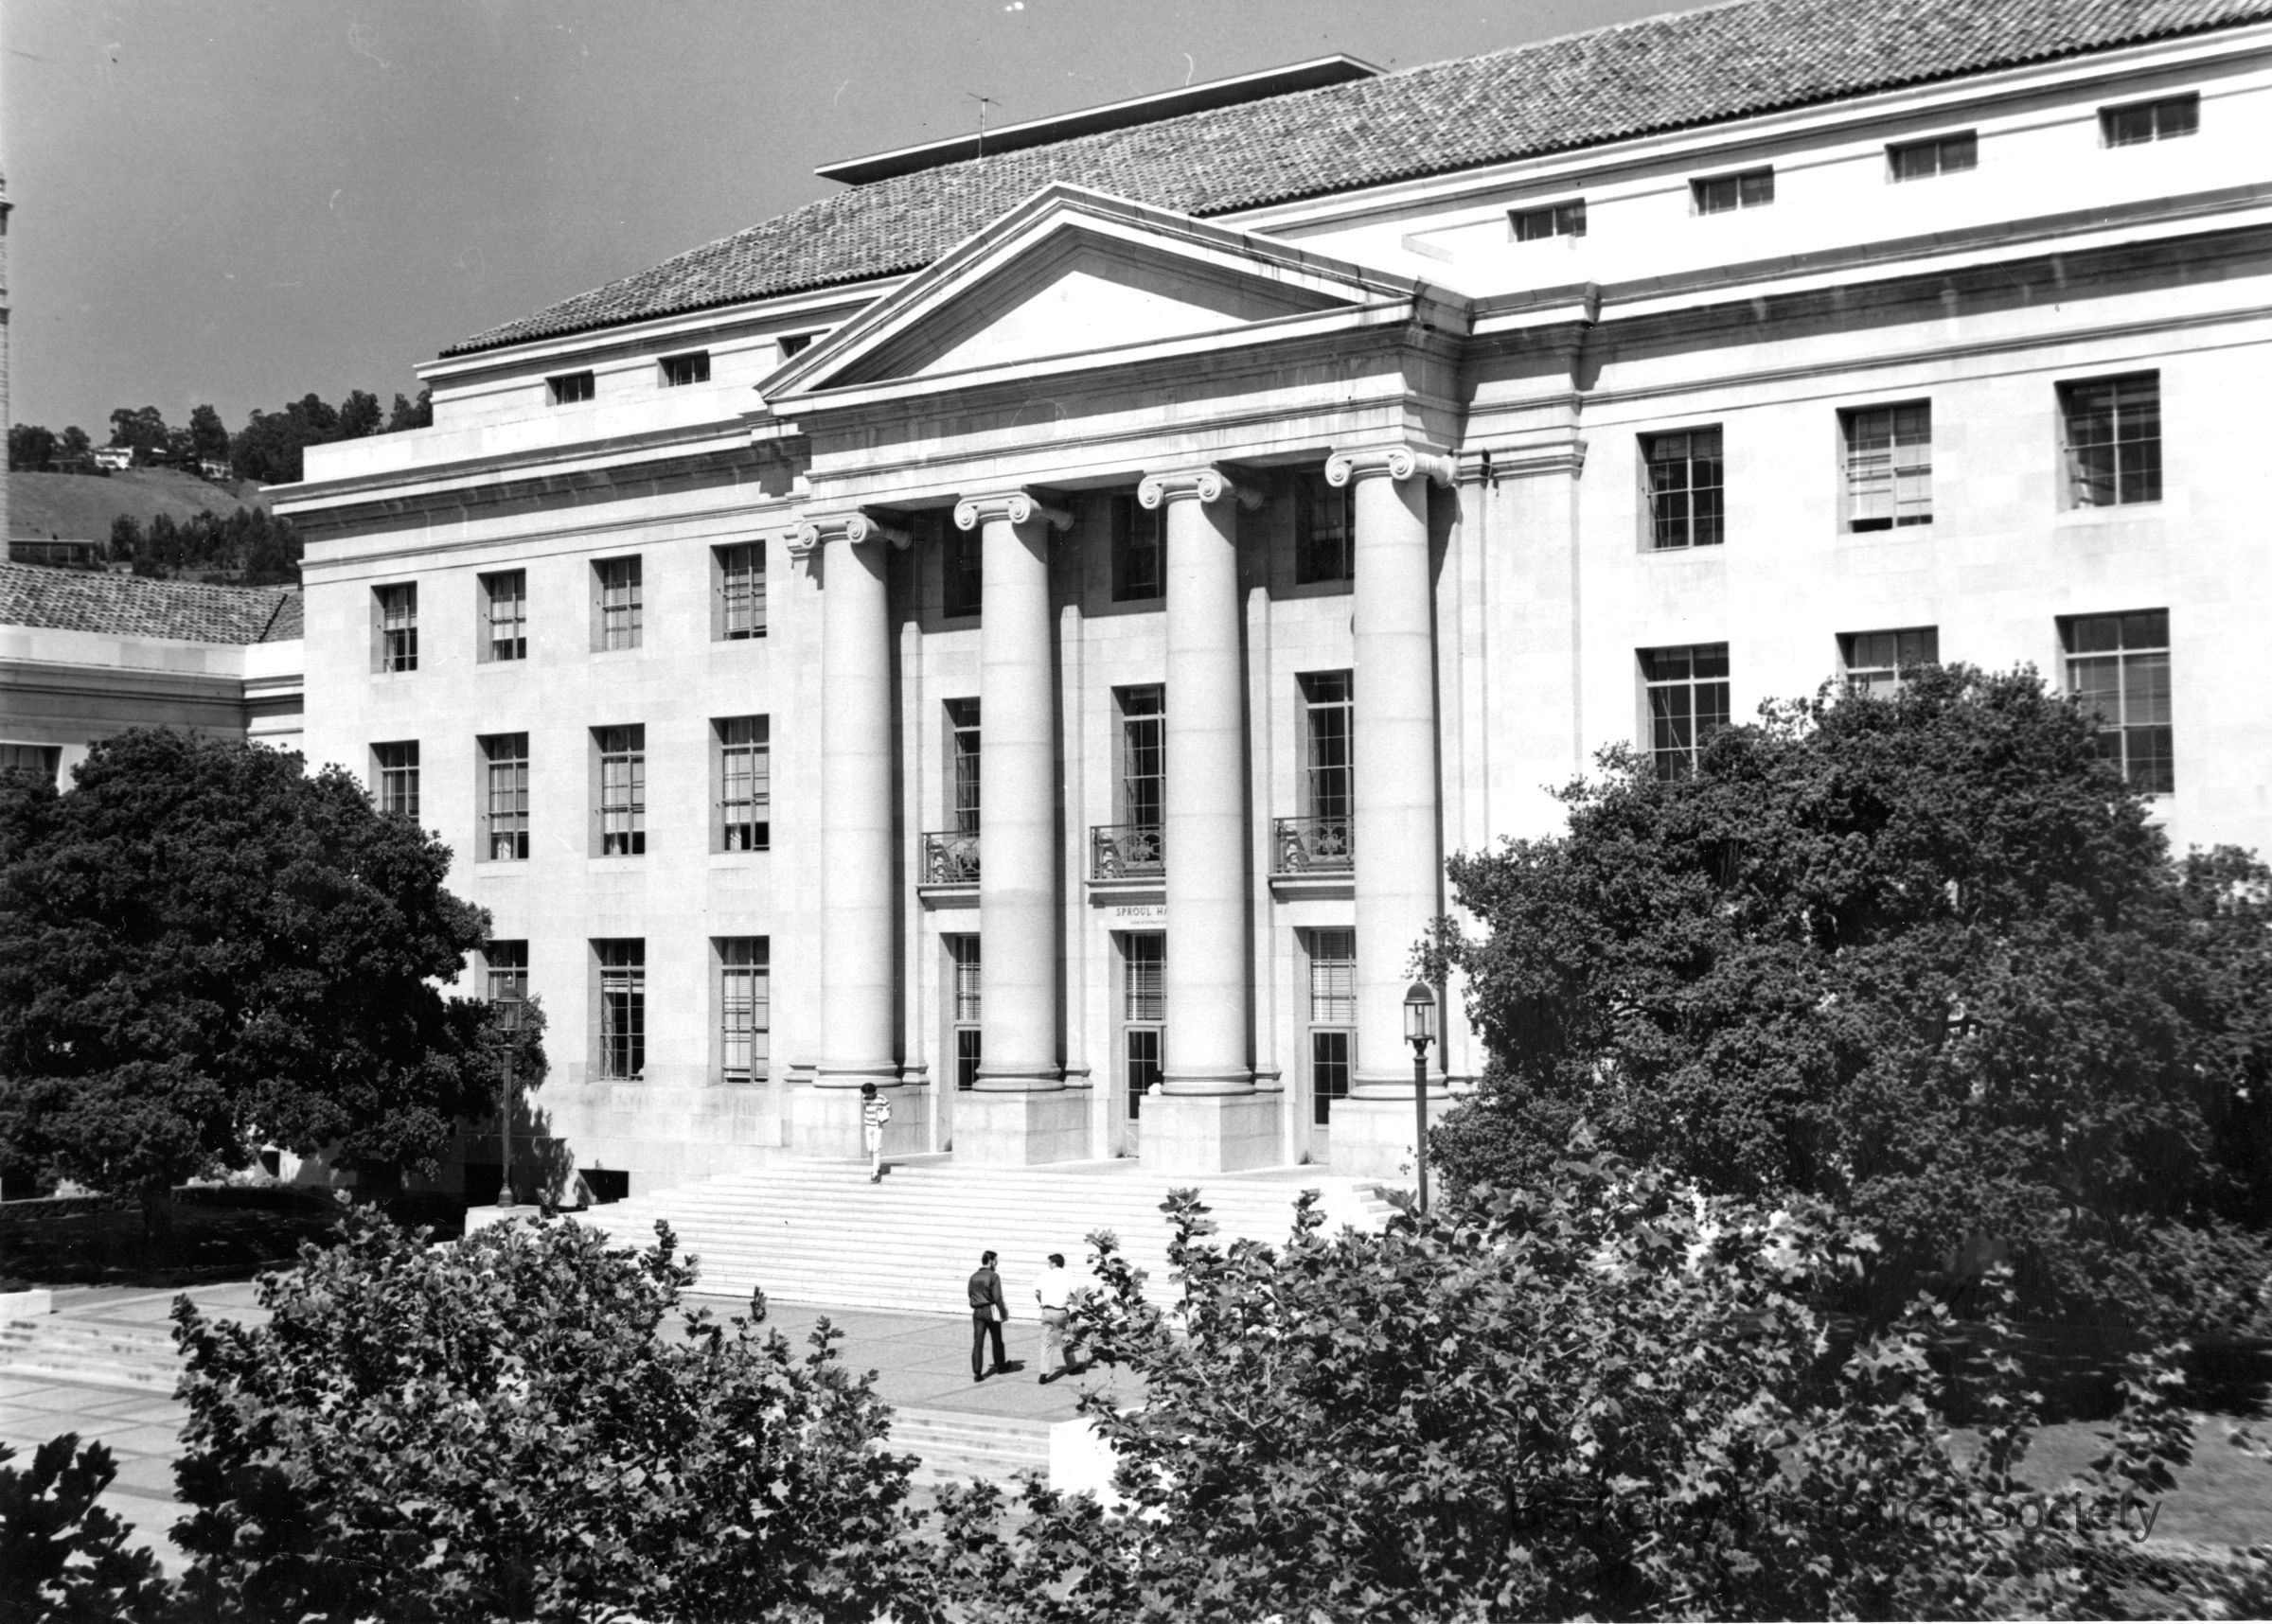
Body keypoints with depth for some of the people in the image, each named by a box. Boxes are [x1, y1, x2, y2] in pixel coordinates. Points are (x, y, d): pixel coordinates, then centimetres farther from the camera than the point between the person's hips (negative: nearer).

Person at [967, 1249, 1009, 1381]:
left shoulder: (973, 1277, 7)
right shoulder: (993, 1276, -11)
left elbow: (970, 1295, 13)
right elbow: (997, 1297, -15)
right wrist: (1003, 1312, -5)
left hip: (977, 1311, 4)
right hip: (991, 1311, -4)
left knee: (977, 1342, 0)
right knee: (997, 1340, 16)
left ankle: (977, 1372, -8)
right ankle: (1000, 1366, 32)